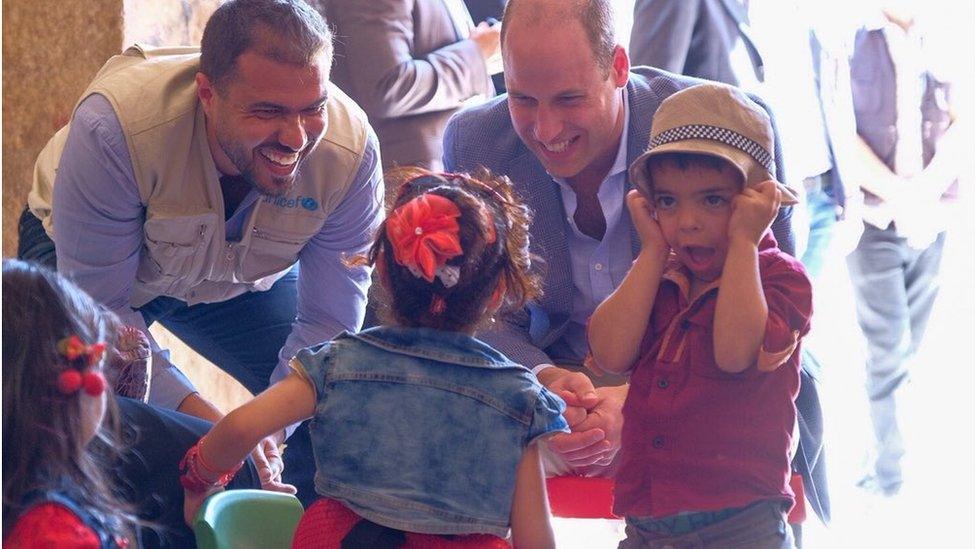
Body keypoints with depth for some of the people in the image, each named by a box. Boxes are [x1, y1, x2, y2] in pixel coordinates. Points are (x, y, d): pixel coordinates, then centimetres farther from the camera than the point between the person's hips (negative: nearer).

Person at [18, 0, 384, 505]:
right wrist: (200, 417, -42)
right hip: (96, 261, -3)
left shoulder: (350, 148, -31)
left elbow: (328, 323, -20)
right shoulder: (114, 127, -41)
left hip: (244, 277, 3)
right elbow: (98, 308, -32)